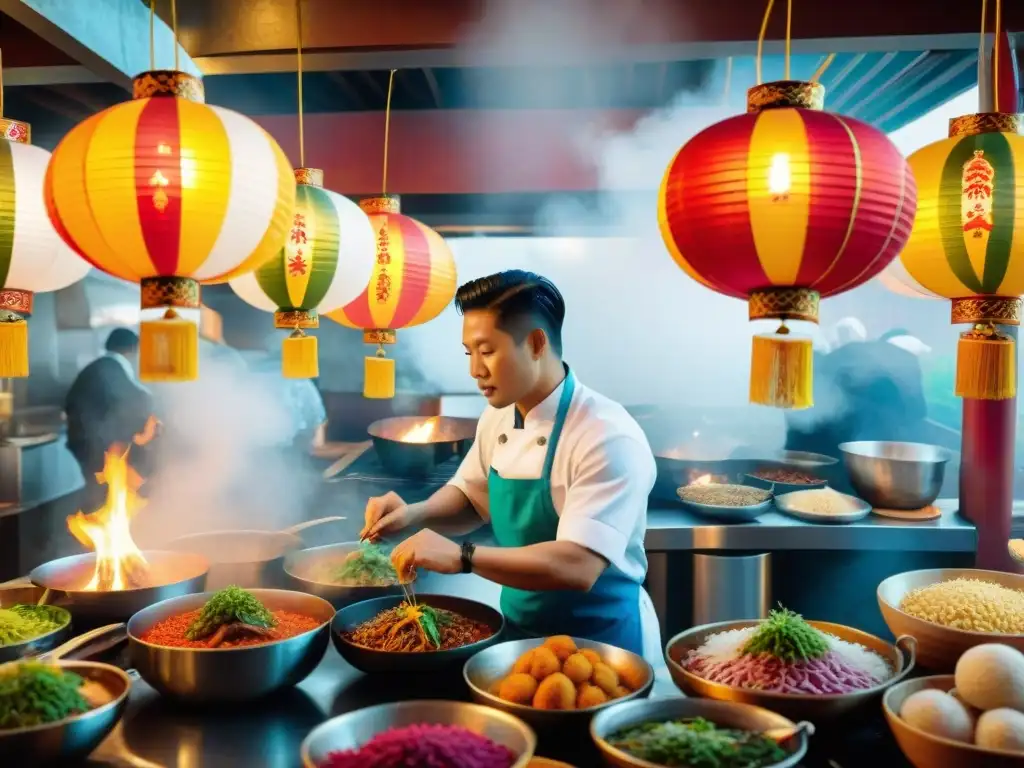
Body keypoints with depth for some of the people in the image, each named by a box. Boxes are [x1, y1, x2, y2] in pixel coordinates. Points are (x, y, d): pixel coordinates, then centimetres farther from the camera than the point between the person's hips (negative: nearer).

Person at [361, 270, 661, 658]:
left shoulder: (607, 437, -26)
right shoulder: (498, 416, -2)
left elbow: (577, 566, -32)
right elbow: (472, 499, 12)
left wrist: (461, 557, -36)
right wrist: (416, 513, -7)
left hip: (601, 641, -6)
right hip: (521, 630, 7)